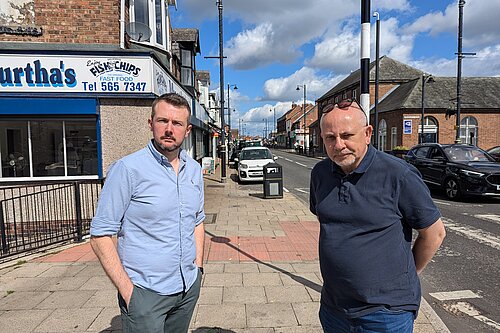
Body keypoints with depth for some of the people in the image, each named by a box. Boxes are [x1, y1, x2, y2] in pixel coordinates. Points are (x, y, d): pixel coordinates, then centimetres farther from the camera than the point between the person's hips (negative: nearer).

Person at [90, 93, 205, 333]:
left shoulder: (194, 170, 4)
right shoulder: (128, 169, -14)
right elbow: (100, 236, -12)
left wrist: (198, 267, 7)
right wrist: (127, 290, -14)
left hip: (189, 288, 6)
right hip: (146, 293, -5)